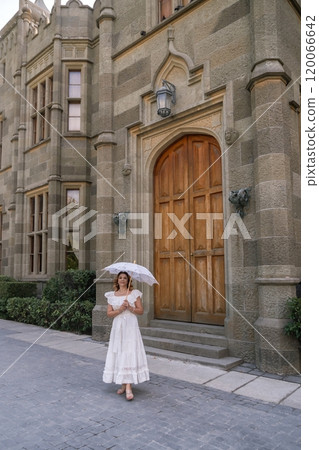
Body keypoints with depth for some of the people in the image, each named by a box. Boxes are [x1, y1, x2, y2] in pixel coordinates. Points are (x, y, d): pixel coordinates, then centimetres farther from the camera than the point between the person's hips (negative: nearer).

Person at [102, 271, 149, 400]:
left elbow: (141, 311, 2)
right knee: (118, 353, 4)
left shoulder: (134, 293, 3)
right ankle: (123, 385, 18)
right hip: (117, 327, 3)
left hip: (130, 327, -3)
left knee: (129, 354, -10)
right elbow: (109, 313, 4)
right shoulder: (112, 295, 9)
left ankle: (128, 388, -12)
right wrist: (120, 309, -12)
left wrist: (130, 307, -13)